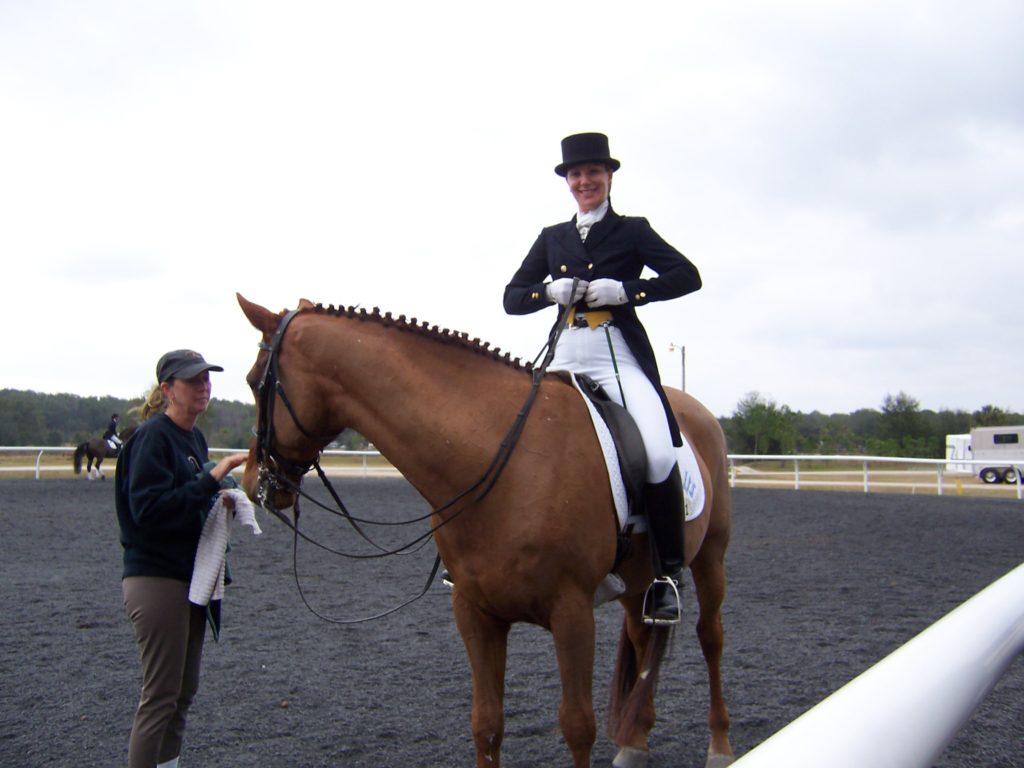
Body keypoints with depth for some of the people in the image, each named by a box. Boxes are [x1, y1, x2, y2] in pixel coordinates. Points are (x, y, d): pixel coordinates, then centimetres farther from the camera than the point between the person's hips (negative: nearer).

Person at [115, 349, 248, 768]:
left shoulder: (194, 437, 12)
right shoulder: (152, 437, -14)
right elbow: (149, 509, -24)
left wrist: (219, 502, 2)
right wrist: (212, 478, -26)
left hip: (190, 575, 9)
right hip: (156, 577, -9)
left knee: (184, 691, 16)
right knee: (160, 695, -4)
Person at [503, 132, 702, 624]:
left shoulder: (632, 231, 7)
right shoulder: (551, 238, 17)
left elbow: (687, 276, -4)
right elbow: (512, 298, 14)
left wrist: (624, 290, -15)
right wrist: (550, 291, -7)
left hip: (621, 358, -4)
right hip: (566, 359, 4)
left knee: (659, 454, -26)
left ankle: (667, 573, -13)